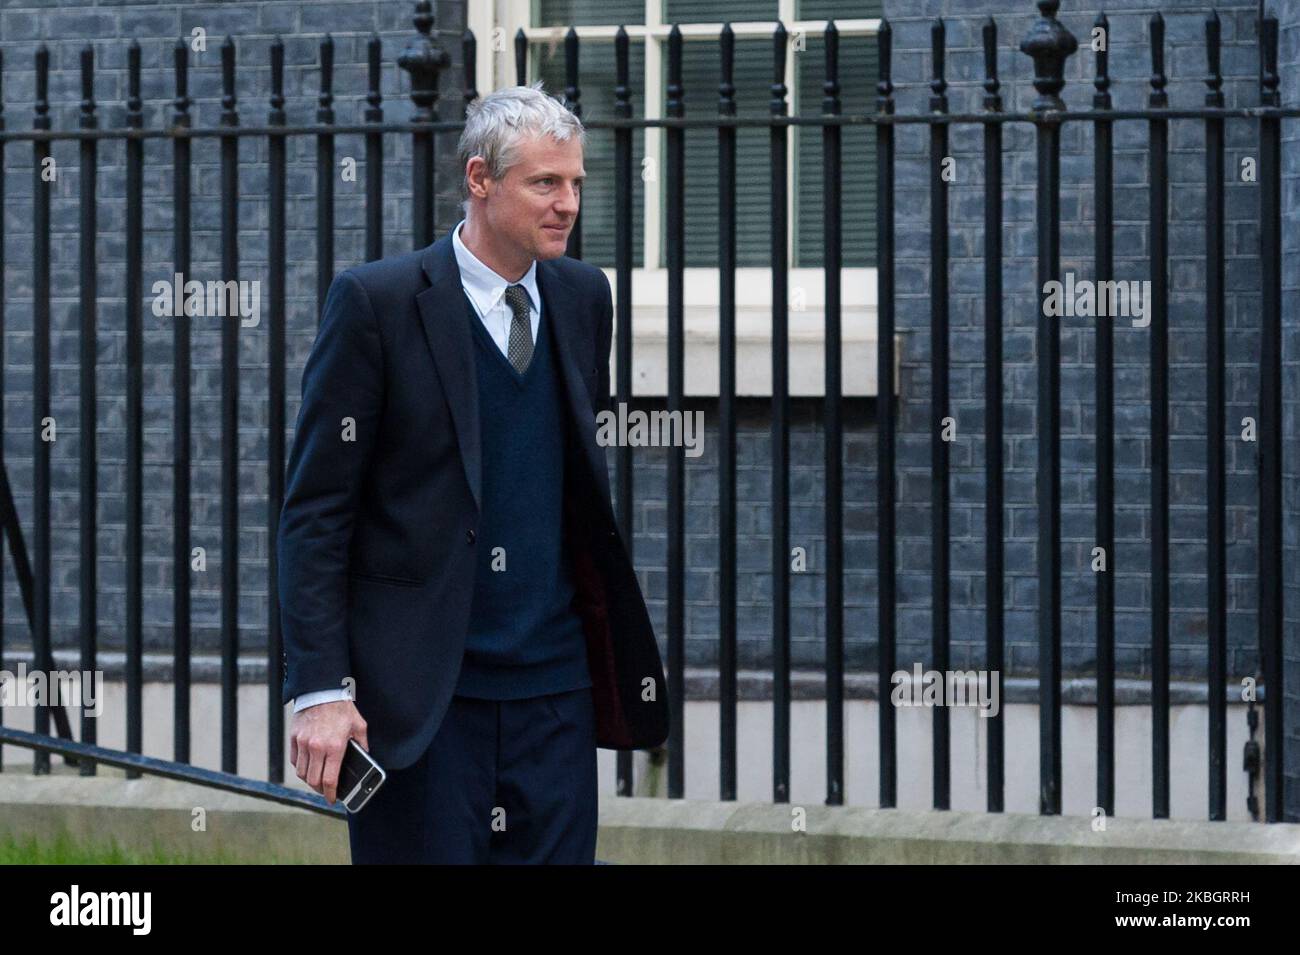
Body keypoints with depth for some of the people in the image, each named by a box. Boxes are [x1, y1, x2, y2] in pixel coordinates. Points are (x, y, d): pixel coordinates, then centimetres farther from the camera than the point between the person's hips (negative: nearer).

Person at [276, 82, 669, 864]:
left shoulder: (583, 297, 10)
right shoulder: (378, 301, -7)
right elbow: (315, 510, -7)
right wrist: (321, 689, -14)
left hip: (553, 682, 5)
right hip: (419, 695, -5)